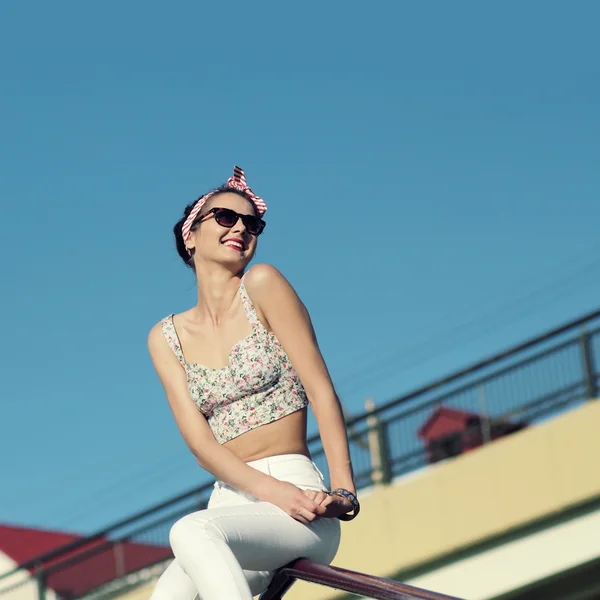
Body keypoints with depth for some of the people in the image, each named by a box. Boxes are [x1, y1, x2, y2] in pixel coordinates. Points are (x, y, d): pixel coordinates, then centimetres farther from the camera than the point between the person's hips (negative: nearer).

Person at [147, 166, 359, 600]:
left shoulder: (262, 286, 3)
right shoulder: (166, 337, 13)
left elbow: (321, 390, -3)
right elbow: (199, 439, 1)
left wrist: (344, 492, -15)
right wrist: (273, 492, -18)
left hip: (300, 502, -4)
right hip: (231, 506, 4)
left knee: (193, 531, -35)